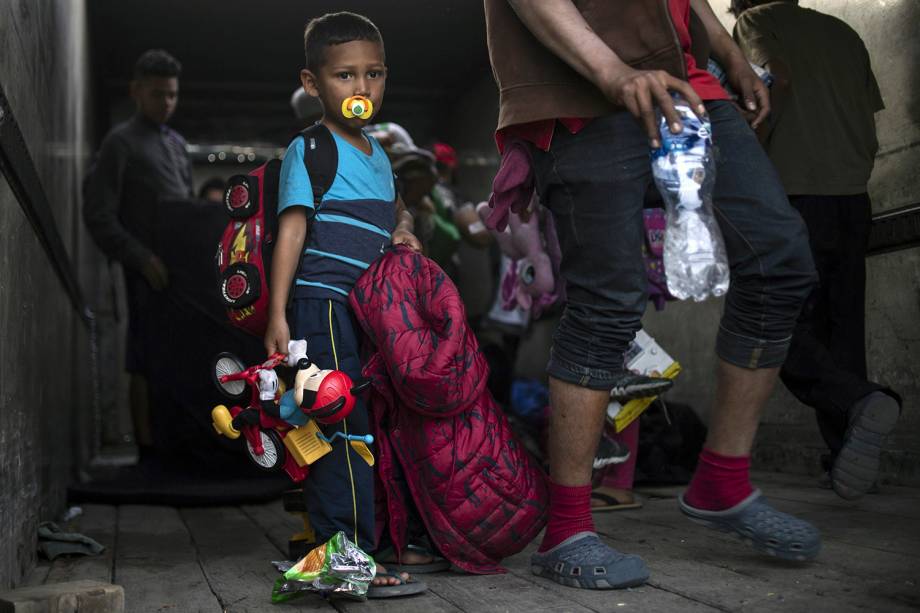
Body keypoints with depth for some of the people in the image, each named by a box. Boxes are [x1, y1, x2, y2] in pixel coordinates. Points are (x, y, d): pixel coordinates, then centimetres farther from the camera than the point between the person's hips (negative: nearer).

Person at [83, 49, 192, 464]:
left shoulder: (176, 143, 20)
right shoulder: (121, 142, -1)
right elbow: (98, 216, -8)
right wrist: (141, 258, -17)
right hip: (149, 272, -6)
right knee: (146, 363, -4)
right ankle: (148, 453, 2)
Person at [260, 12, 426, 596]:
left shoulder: (375, 152, 19)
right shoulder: (308, 150, -5)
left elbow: (395, 207, 33)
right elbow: (292, 229, -12)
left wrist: (403, 230, 7)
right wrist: (277, 316, -19)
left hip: (367, 310, 8)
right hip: (324, 305, -8)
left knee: (343, 432, 11)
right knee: (344, 429, -11)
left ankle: (333, 543, 20)